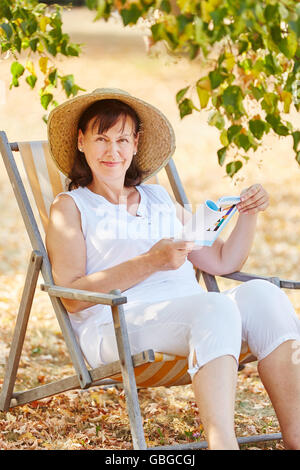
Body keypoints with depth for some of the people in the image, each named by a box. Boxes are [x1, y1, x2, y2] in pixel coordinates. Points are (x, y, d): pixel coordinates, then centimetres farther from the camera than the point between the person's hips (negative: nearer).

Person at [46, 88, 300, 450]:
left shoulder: (159, 199, 28)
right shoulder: (70, 207, 12)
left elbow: (223, 262, 29)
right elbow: (72, 297, -4)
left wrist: (248, 215, 11)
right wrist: (149, 262, -13)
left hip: (187, 318, 5)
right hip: (116, 326, -5)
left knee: (261, 293, -25)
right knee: (215, 307, -34)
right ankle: (221, 441, -50)